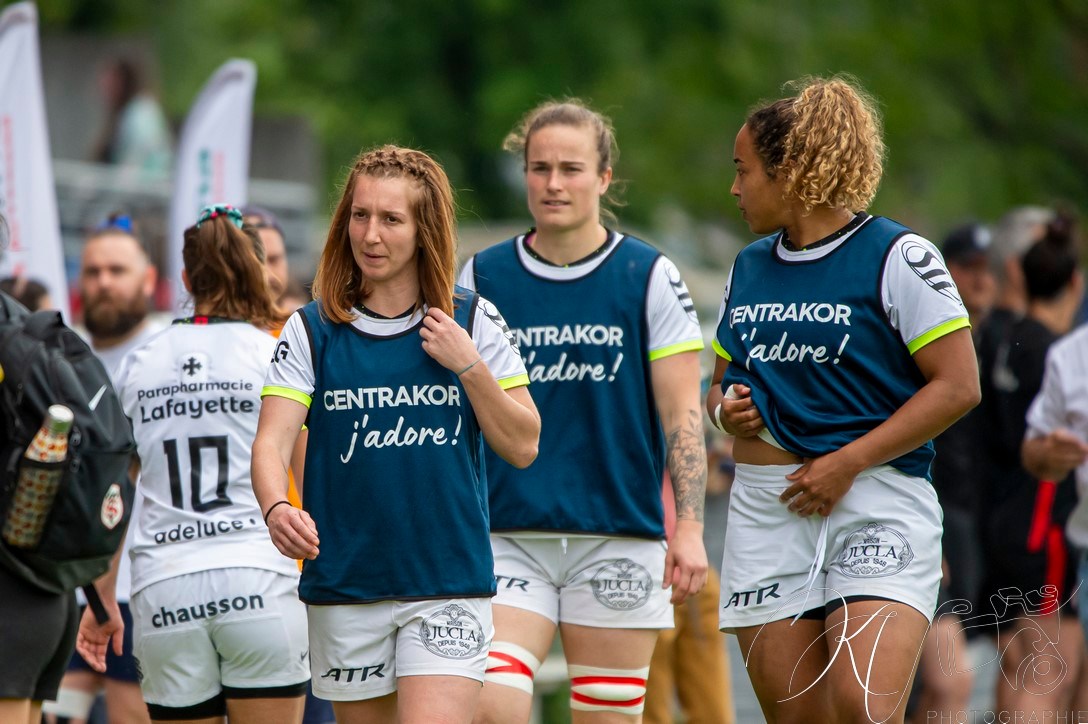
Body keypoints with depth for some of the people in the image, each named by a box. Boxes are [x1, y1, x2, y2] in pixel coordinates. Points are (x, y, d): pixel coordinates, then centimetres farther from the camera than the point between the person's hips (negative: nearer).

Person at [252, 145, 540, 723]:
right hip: (342, 587, 2)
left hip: (449, 586, -2)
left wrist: (469, 366, -11)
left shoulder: (474, 323, 2)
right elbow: (271, 442, -10)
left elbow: (521, 447, 2)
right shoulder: (312, 330, 1)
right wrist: (278, 509, -31)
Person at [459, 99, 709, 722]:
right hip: (508, 535, 1)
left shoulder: (650, 277, 1)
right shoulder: (483, 277, 6)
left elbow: (682, 413, 1)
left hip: (621, 536, -1)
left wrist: (690, 528, -8)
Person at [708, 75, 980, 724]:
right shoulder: (749, 267, 16)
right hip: (765, 511, 6)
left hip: (877, 506, -6)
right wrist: (726, 407, 2)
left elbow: (958, 386, -9)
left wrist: (847, 462, -14)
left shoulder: (897, 257, -4)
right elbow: (722, 381, 27)